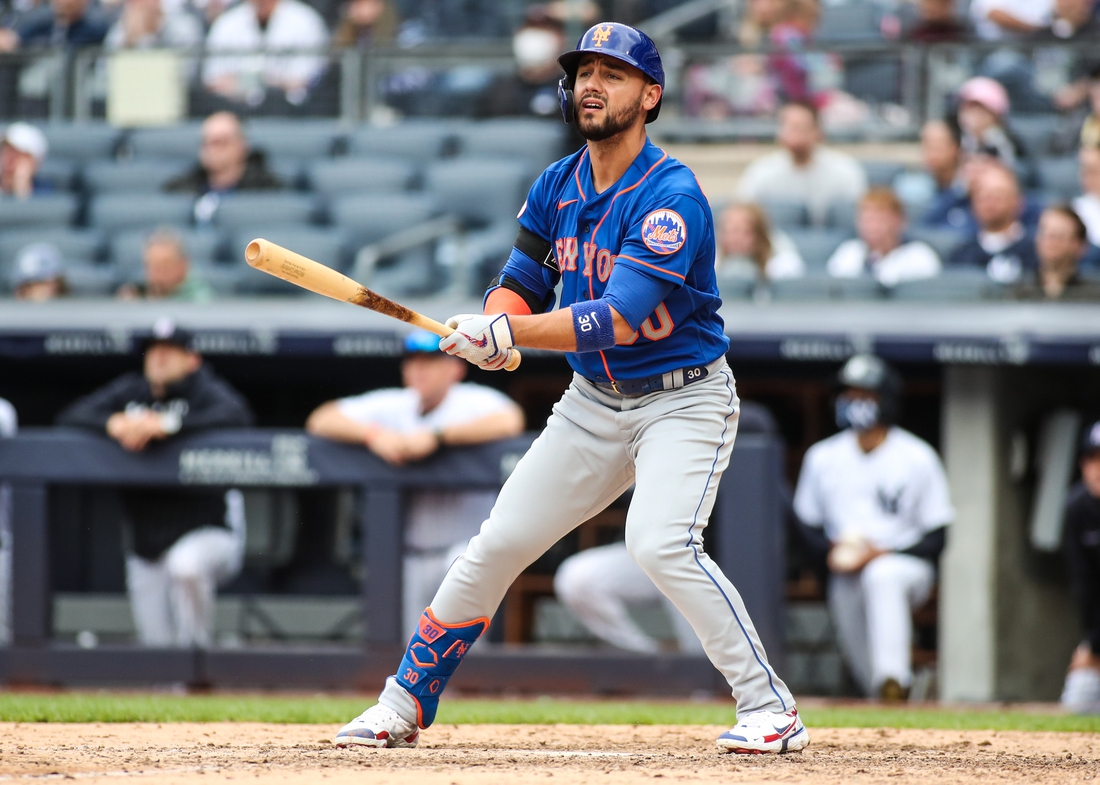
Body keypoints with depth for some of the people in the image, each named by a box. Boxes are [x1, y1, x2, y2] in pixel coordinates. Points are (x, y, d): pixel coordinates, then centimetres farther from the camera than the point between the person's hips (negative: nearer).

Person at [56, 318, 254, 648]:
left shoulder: (206, 391, -7)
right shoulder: (129, 391, 8)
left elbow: (236, 415, -29)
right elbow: (70, 416, 0)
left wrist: (168, 423, -37)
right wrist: (111, 422, -21)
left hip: (211, 536, -5)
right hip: (147, 548, 5)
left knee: (186, 563, -39)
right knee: (156, 647, 2)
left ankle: (196, 655, -21)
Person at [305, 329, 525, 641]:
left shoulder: (475, 401, -6)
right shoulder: (391, 405, 6)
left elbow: (509, 422, -29)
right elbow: (320, 420, 0)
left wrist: (435, 437, -31)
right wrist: (373, 433, -20)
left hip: (470, 544, -4)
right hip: (414, 555, 4)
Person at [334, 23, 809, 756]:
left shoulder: (671, 195, -22)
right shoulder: (557, 187, 2)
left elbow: (618, 318, -29)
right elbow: (520, 283, 9)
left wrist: (510, 332, -30)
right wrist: (498, 318, -16)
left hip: (683, 400, -7)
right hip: (594, 401, 7)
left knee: (661, 543, -28)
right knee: (497, 544, 5)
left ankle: (771, 710, -22)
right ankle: (405, 706, 18)